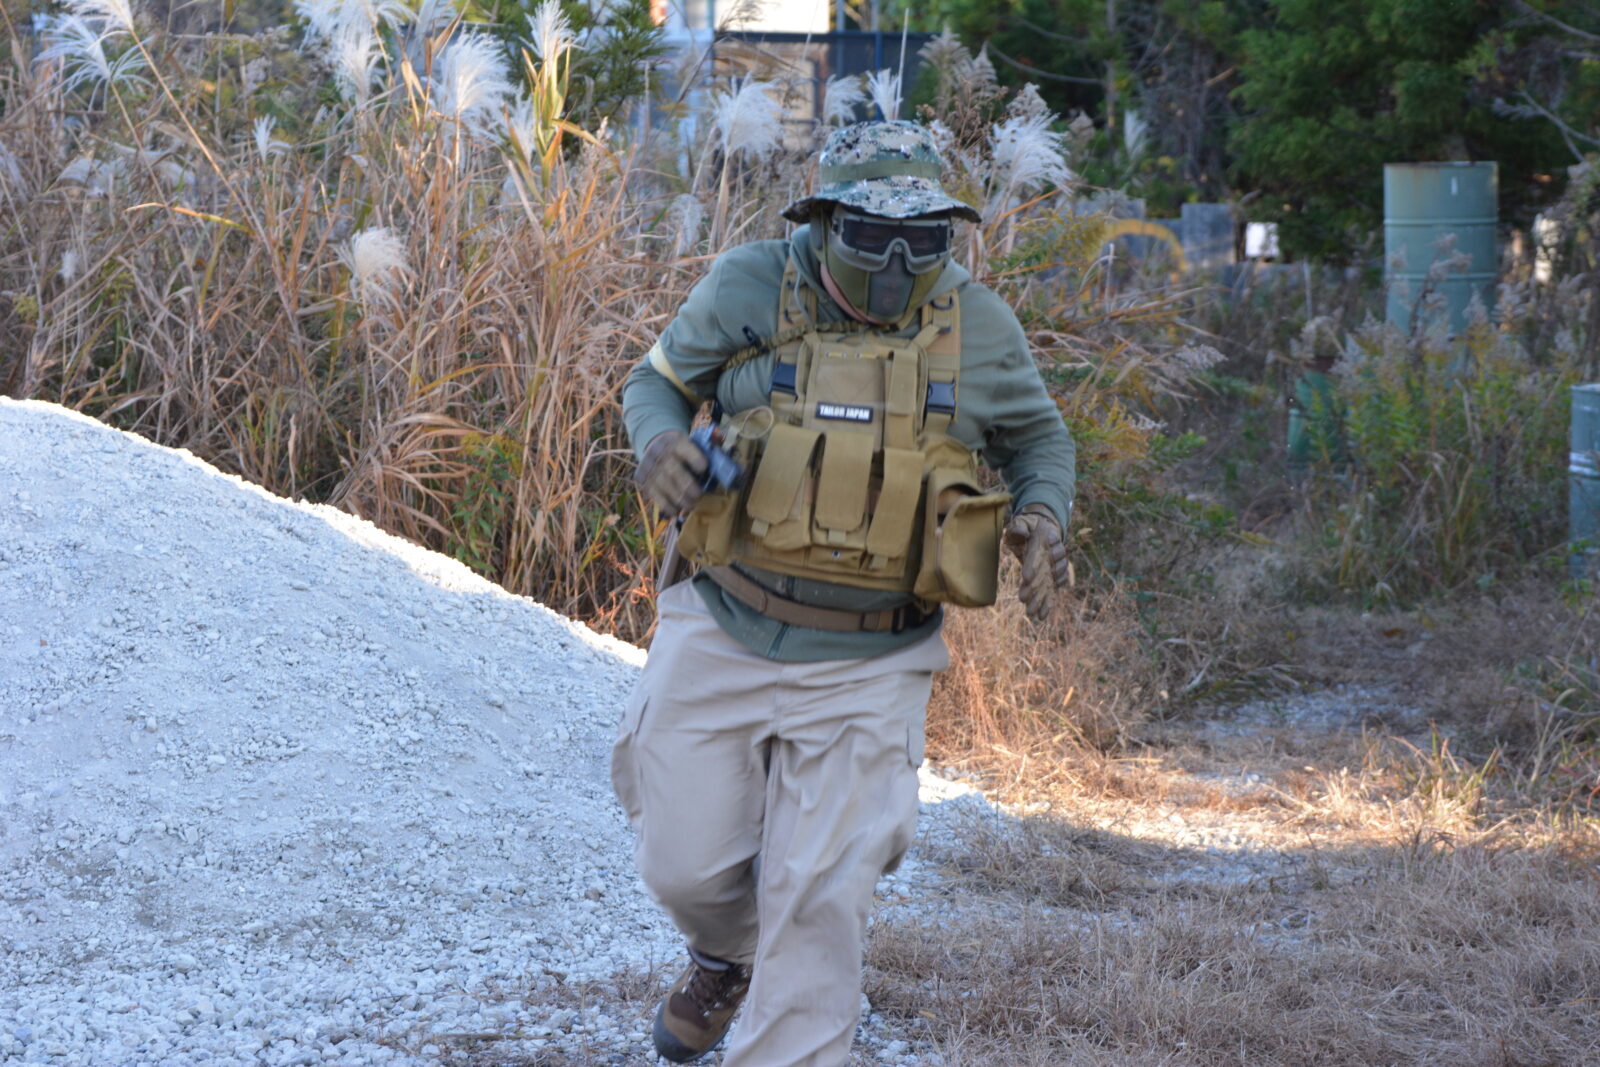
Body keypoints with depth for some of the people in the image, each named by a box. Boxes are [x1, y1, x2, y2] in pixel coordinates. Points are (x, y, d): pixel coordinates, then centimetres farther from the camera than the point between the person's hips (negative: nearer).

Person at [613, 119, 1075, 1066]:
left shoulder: (978, 326, -3)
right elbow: (659, 382, 9)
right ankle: (728, 956, 44)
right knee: (689, 865, 8)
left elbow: (1041, 440, 14)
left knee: (820, 901, -5)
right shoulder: (751, 288, -6)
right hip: (724, 640, 1)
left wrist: (1042, 515, -8)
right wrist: (658, 442, -14)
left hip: (868, 668, -1)